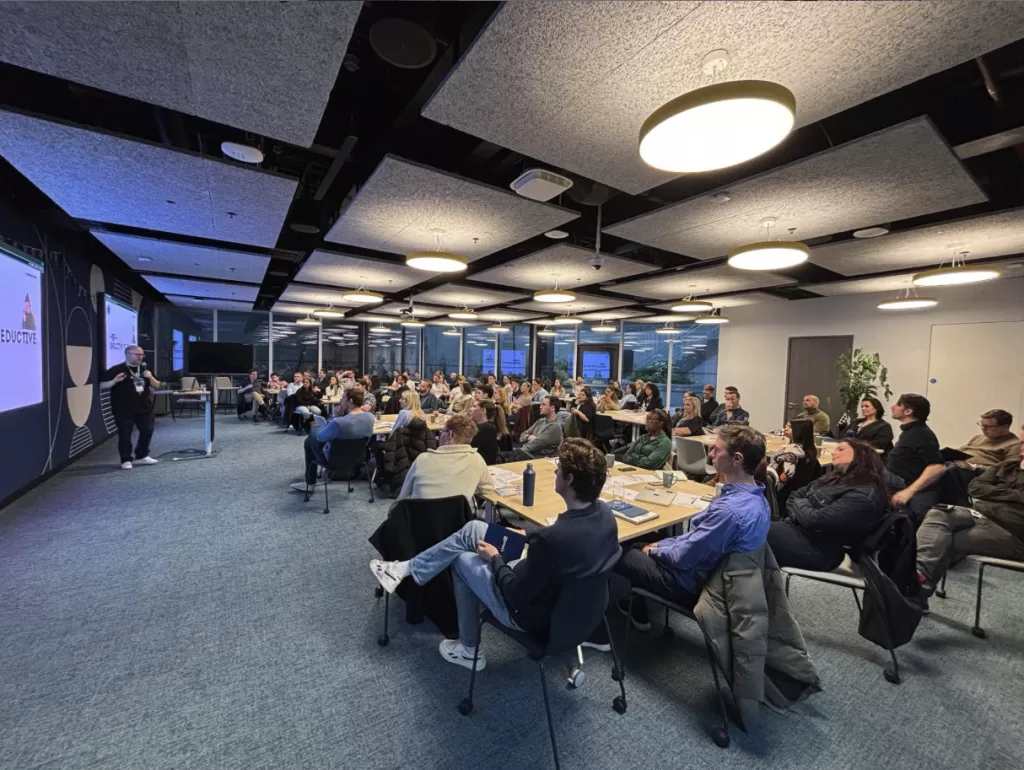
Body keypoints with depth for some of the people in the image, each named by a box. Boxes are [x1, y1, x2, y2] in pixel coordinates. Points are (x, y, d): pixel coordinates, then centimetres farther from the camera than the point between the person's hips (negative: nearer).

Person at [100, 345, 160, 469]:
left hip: (144, 408, 5)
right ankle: (126, 460, 8)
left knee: (147, 431, 9)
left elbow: (156, 386, 10)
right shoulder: (116, 370, -6)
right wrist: (114, 381, -25)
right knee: (125, 435, -1)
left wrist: (150, 377, -10)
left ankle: (142, 456, 23)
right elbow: (101, 386, -7)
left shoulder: (144, 369, 11)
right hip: (123, 410, -5)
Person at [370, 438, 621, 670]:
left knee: (463, 559, 15)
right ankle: (406, 567, 24)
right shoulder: (604, 512, -14)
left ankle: (469, 650, 32)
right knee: (472, 529, 5)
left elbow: (516, 596, -25)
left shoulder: (552, 537, -38)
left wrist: (494, 559, -8)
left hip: (532, 614, -7)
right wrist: (530, 539, 4)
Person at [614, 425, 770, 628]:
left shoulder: (729, 509, -34)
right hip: (715, 574, 9)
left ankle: (638, 615, 32)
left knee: (621, 554, 7)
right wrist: (662, 544, 6)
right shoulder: (755, 497, -4)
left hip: (694, 584, -8)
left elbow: (683, 558, -25)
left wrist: (653, 550, -5)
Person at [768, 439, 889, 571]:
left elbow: (816, 520, -23)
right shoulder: (836, 477, 12)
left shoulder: (865, 495, -16)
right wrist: (802, 506, -7)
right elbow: (795, 496, 13)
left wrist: (799, 504, -4)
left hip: (818, 549, -8)